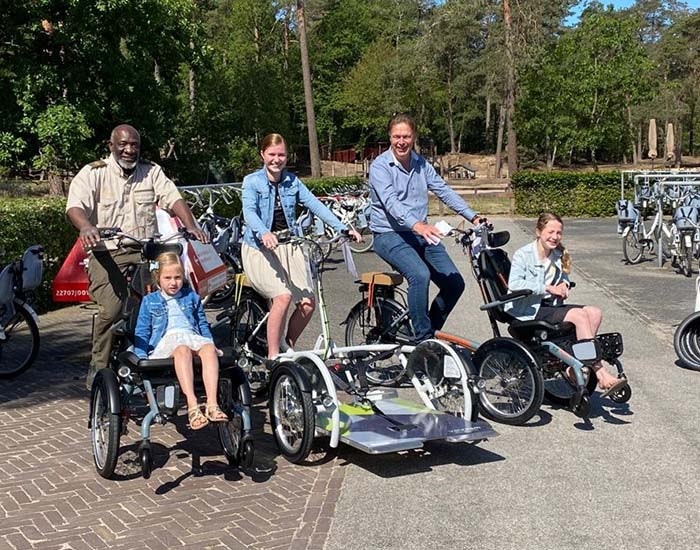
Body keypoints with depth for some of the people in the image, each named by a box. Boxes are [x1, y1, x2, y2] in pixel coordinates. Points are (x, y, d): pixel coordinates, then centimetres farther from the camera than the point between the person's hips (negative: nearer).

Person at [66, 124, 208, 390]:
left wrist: (191, 226, -17)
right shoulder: (93, 174, 4)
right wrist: (86, 227, -35)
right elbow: (75, 205, -11)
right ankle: (99, 368, -6)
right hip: (107, 253, -3)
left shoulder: (152, 172, 14)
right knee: (111, 308, -23)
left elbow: (173, 198, 2)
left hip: (146, 251, 3)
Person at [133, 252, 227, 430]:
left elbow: (203, 325, 30)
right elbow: (141, 333, 14)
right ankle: (192, 406, -53)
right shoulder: (149, 301, 18)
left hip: (193, 337, 3)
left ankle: (212, 405, -47)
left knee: (209, 349, -35)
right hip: (166, 340, -2)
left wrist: (212, 343, 14)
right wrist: (141, 358, 0)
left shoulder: (192, 297, 26)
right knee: (182, 350, -40)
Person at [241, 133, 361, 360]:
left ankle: (287, 346, 15)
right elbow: (249, 212, -21)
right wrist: (264, 233, -42)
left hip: (289, 246, 5)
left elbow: (315, 205, 1)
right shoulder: (252, 181, -4)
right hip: (260, 248, -5)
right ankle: (273, 357, -12)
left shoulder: (292, 181, 10)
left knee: (308, 302, -9)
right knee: (283, 295, -25)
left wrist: (343, 228, -11)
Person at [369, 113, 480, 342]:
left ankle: (430, 330, 17)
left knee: (454, 283, -3)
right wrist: (416, 225, -42)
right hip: (390, 235, -6)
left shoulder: (421, 164, 9)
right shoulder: (380, 166, -11)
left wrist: (473, 217, -3)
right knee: (420, 275, -32)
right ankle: (423, 338, -19)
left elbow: (444, 191, 7)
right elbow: (391, 202, -25)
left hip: (420, 233, 7)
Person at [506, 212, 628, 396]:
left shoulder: (559, 255, 14)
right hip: (529, 312, -8)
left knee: (594, 312, -14)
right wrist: (549, 288, -21)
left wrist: (564, 286, 2)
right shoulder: (523, 255, -8)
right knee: (579, 315, -25)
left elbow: (564, 279, 29)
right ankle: (602, 377, -25)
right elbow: (514, 284, -21)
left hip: (551, 306, 8)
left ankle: (574, 368, -16)